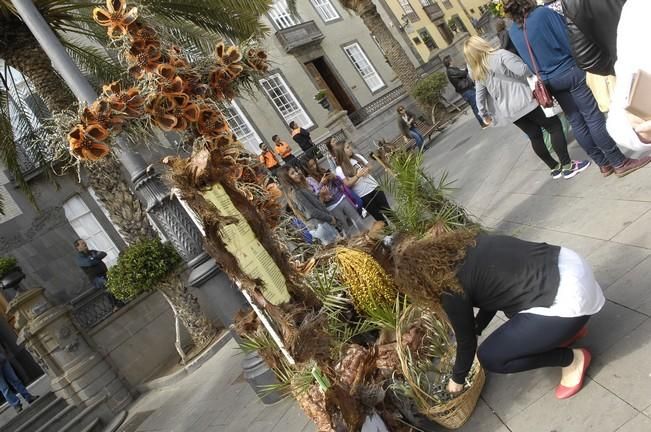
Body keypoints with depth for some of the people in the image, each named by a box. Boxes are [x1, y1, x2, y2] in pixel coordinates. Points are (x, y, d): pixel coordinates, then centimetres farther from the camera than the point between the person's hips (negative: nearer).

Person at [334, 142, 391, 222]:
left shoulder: (357, 156, 3)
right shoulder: (339, 169, -10)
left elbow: (369, 167, 10)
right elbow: (347, 184, -15)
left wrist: (367, 170, -12)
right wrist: (358, 175, -24)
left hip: (374, 188, 4)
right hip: (363, 196, -4)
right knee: (379, 217, 6)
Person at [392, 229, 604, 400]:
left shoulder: (452, 290, -13)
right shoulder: (459, 245, 9)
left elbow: (467, 341, 3)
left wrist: (457, 379, 21)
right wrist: (476, 329, 32)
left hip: (569, 300, -9)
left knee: (489, 357, 2)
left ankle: (572, 359, 13)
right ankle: (570, 328, 29)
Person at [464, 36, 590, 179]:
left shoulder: (478, 73, 6)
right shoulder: (500, 55, -13)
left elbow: (480, 95, 5)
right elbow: (522, 70, -22)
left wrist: (484, 114, 14)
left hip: (508, 110, 6)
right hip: (524, 101, -6)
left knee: (535, 136, 17)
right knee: (555, 127, 5)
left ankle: (555, 168, 23)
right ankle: (567, 166, 4)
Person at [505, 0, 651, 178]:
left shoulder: (512, 32, 2)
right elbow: (569, 40, -9)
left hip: (549, 81, 5)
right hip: (570, 72, -5)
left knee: (576, 122, 11)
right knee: (593, 118, 1)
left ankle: (603, 164, 20)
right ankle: (620, 163, 8)